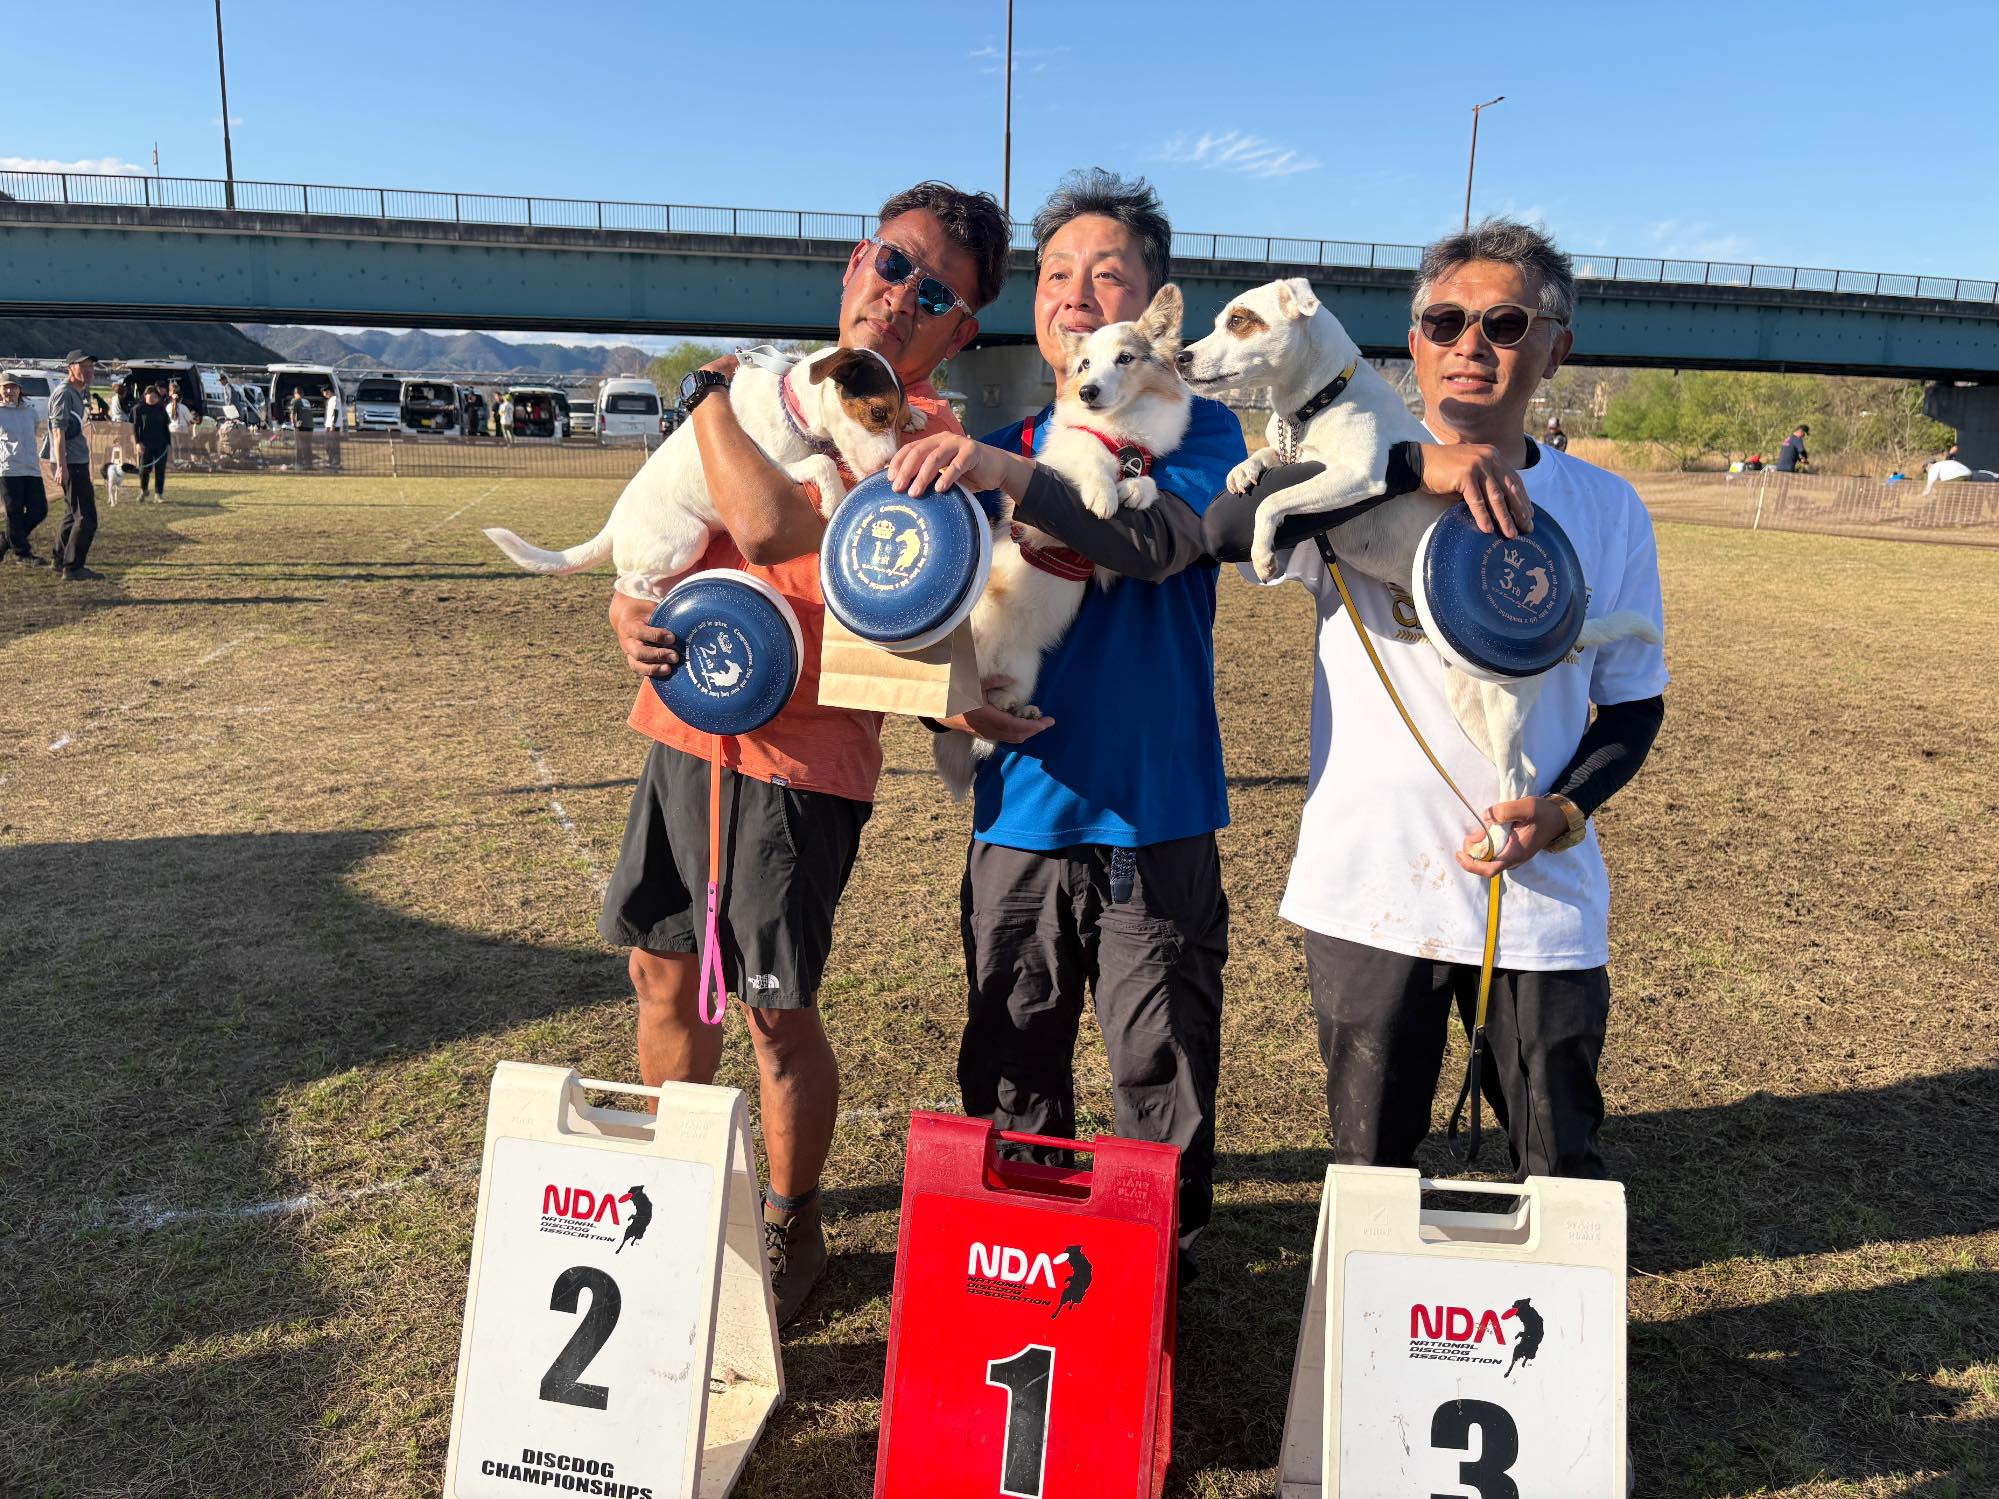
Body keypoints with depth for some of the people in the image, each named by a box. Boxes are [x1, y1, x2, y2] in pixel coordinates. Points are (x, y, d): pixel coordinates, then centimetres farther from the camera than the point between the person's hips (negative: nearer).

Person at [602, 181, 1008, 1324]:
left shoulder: (922, 433, -12)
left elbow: (770, 525, -28)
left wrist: (711, 394, -10)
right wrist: (630, 610, -5)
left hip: (795, 759, -7)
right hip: (683, 727, 7)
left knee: (777, 1012, 2)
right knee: (664, 972, 17)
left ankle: (792, 1228, 26)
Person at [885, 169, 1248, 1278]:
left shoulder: (1196, 428, 1)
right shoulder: (996, 448, 11)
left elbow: (1160, 539, -22)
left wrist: (1006, 473, -33)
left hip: (1155, 823, -3)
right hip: (1019, 816, 3)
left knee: (1162, 1095, 5)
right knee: (1010, 1088, 13)